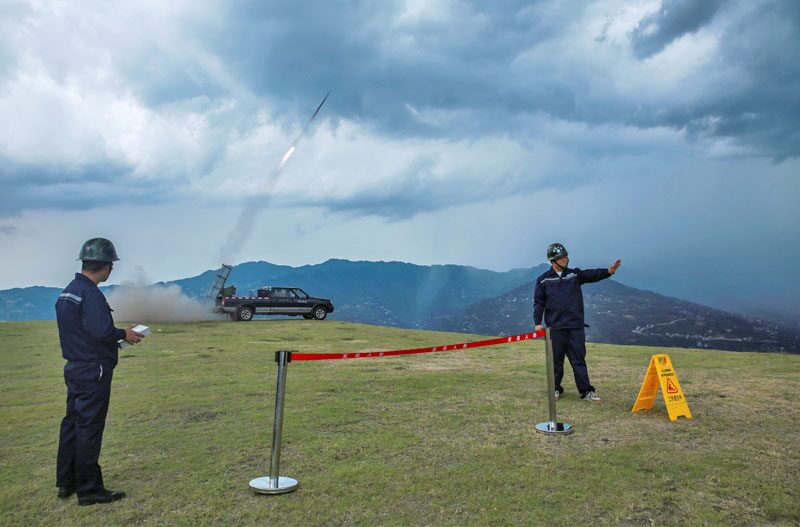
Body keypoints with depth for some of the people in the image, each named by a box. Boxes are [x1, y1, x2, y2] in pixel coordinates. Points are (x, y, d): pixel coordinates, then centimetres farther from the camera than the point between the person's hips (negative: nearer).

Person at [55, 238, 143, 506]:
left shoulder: (66, 293, 11)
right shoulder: (91, 293, -20)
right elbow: (101, 331, -28)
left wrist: (116, 335, 12)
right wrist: (124, 334, -10)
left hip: (74, 368, 10)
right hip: (93, 371, -10)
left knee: (72, 423, 16)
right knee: (89, 427, -1)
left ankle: (66, 483, 28)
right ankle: (89, 489, 8)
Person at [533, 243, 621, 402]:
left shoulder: (575, 274, 10)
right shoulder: (543, 280, 4)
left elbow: (592, 275, -5)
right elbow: (539, 302, 4)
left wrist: (609, 271, -22)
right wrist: (537, 322, -4)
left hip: (576, 325, 1)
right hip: (555, 327, -1)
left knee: (579, 360, 2)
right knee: (556, 360, 7)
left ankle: (586, 391, 5)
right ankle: (556, 389, 21)